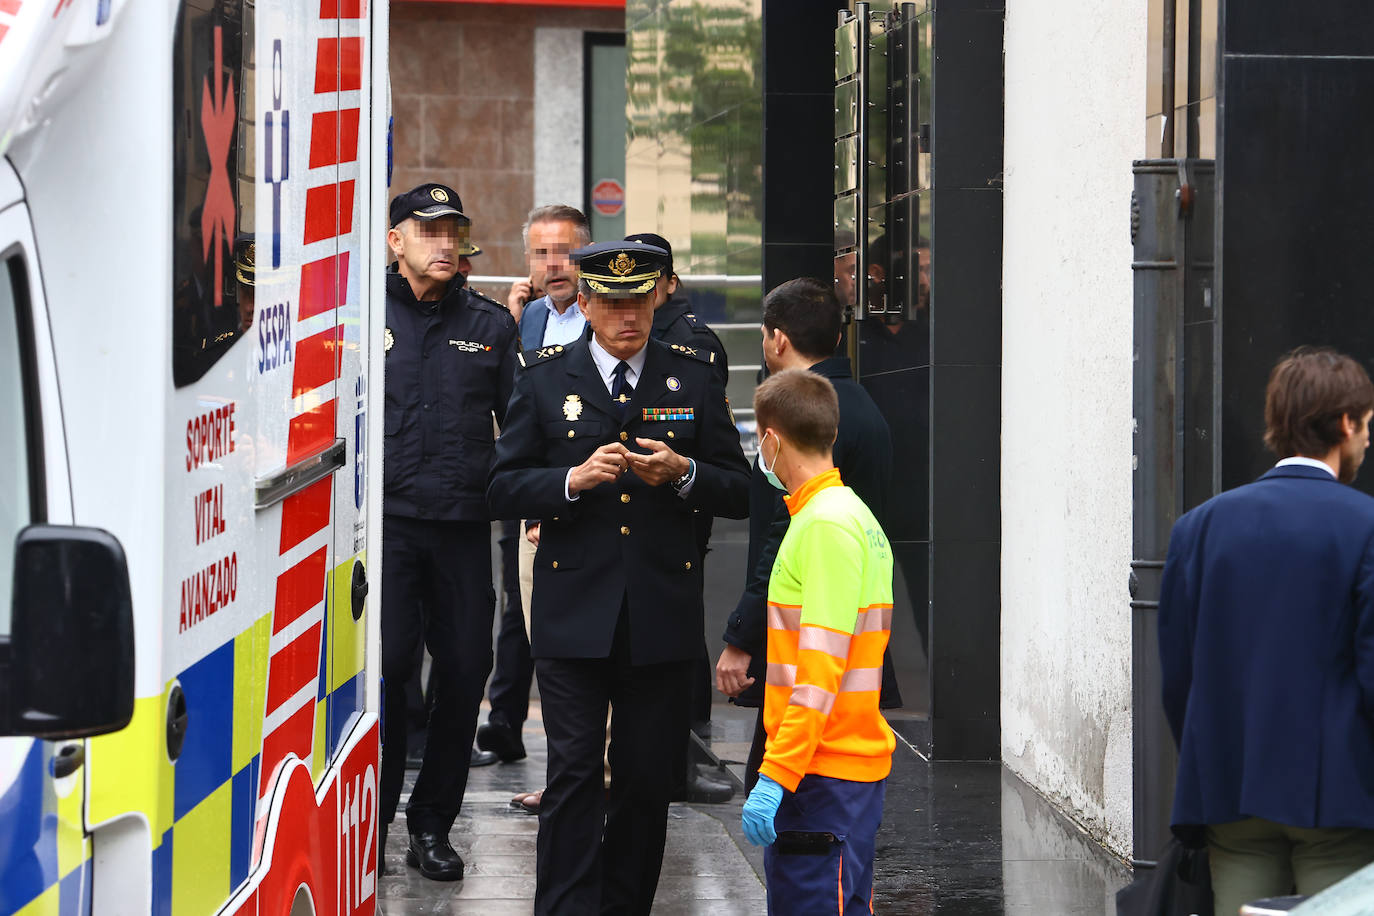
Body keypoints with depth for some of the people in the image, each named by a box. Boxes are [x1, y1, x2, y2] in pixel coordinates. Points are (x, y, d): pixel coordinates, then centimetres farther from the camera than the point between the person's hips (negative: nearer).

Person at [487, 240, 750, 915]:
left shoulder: (693, 377, 8)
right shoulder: (545, 377, 6)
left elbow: (740, 492, 8)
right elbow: (502, 489, 3)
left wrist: (684, 474, -12)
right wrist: (573, 479, -15)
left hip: (662, 618, 1)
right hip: (573, 613, -1)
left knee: (647, 778, 6)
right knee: (573, 775, -7)